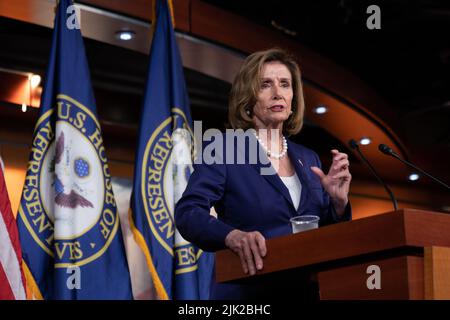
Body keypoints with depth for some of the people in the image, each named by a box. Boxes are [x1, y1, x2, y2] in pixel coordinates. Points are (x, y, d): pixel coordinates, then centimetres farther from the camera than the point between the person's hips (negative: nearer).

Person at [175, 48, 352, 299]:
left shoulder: (308, 159, 14)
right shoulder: (222, 150, -1)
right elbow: (188, 213, -14)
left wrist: (338, 202, -5)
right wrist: (233, 236, -31)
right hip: (247, 292, -5)